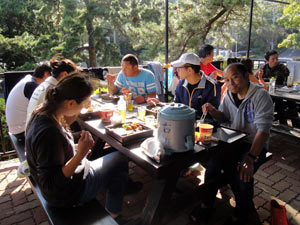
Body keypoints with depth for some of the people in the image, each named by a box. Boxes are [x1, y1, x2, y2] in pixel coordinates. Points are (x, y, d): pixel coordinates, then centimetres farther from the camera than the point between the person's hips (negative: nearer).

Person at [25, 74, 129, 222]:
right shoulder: (49, 131, -36)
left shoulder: (42, 114, -7)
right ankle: (114, 213, 22)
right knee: (121, 159, 2)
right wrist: (80, 154, -35)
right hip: (67, 195, -8)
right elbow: (51, 185, -29)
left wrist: (76, 149, 1)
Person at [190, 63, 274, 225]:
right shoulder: (229, 94, 5)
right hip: (233, 141, 5)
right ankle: (207, 205, 0)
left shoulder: (260, 95, -15)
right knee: (212, 160, -21)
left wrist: (250, 158, -32)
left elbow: (263, 130, -23)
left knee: (243, 173, -29)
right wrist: (213, 111, -7)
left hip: (255, 144, -4)